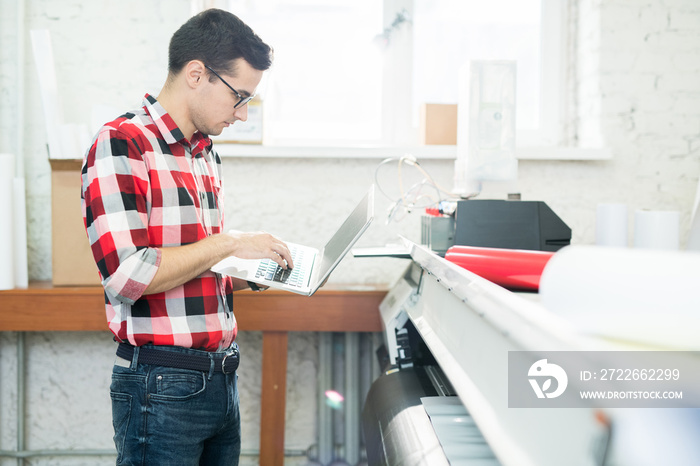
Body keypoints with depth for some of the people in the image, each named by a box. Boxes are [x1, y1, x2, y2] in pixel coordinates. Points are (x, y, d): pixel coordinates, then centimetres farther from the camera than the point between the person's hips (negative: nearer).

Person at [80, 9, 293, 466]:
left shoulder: (206, 154, 14)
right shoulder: (121, 144, -13)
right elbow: (126, 274, -23)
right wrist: (230, 243, -16)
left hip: (220, 376, 8)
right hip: (162, 387, -8)